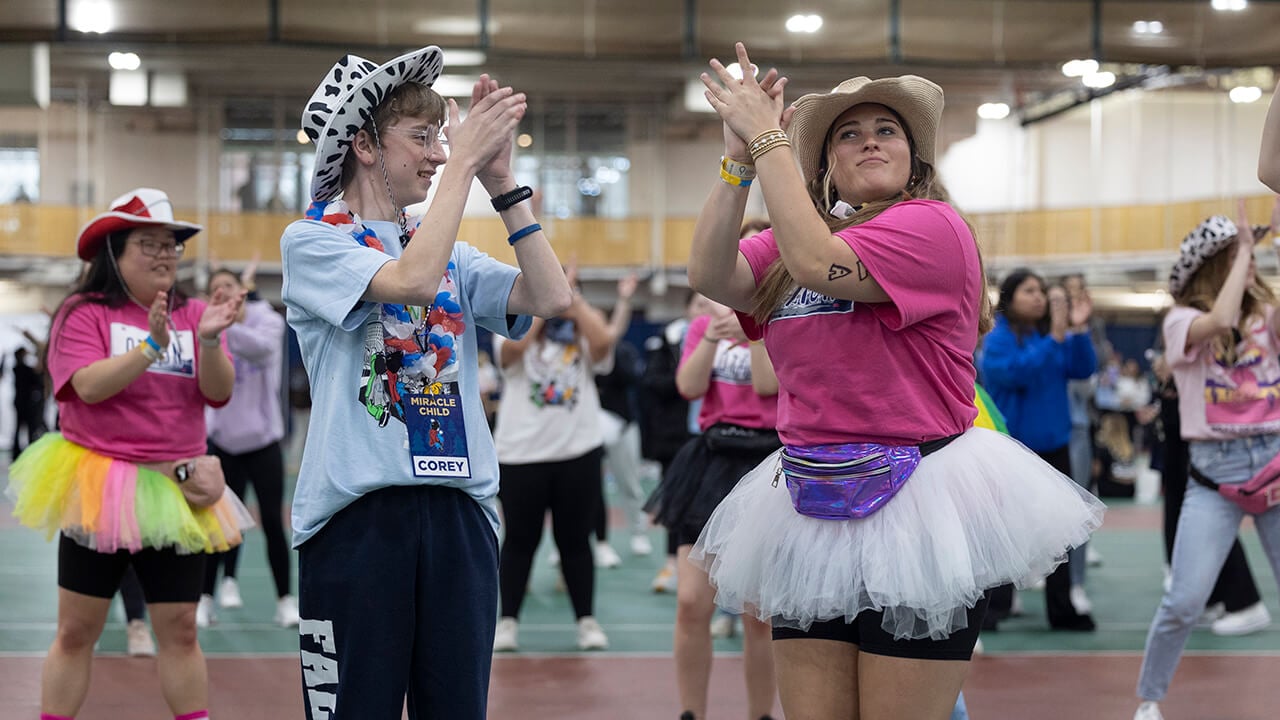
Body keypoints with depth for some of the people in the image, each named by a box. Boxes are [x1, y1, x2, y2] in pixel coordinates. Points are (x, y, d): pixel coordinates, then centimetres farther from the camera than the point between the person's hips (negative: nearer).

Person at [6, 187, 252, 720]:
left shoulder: (193, 315, 7)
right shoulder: (84, 313, -3)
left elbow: (219, 392, -4)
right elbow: (89, 385, -18)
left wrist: (209, 340, -22)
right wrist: (152, 345, -26)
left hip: (174, 491, 3)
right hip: (96, 488, -2)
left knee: (180, 628, 5)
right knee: (76, 630, 4)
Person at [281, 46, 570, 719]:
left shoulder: (453, 255, 15)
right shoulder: (312, 241, 0)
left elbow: (551, 297, -1)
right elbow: (411, 280, -18)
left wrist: (500, 179, -3)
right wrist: (464, 162, -12)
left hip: (459, 508, 5)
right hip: (358, 510, -5)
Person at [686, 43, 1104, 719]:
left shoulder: (932, 225, -6)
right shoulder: (792, 238, 14)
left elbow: (820, 264, -21)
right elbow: (710, 276, -3)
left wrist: (767, 137, -14)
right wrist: (738, 158, -9)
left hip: (916, 510, -6)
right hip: (813, 510, 6)